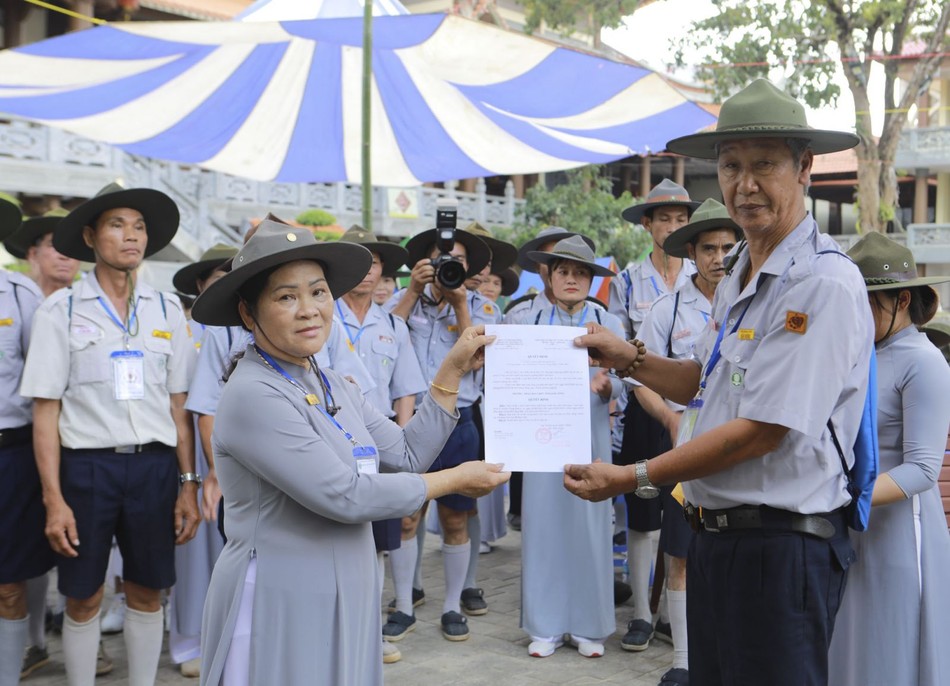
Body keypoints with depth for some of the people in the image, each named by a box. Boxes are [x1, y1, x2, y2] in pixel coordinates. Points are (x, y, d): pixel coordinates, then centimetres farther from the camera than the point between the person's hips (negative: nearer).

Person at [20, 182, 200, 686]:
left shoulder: (167, 310, 6)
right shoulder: (61, 309, -2)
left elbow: (179, 405, 7)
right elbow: (46, 410, -4)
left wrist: (188, 486, 4)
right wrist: (54, 499, -9)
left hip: (155, 466, 2)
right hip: (86, 466, -2)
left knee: (147, 593, 12)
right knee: (83, 599, 8)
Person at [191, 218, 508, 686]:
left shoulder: (331, 385, 7)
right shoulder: (253, 395, -20)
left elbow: (407, 454, 8)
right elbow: (345, 497, -22)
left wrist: (454, 370, 3)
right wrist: (456, 480, -12)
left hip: (344, 598, 8)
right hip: (278, 603, -8)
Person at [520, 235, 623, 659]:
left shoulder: (607, 324, 8)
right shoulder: (532, 322, 9)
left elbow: (617, 384, 2)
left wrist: (605, 385, -20)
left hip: (590, 436, 0)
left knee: (590, 525, 1)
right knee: (543, 524, 1)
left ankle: (588, 625, 14)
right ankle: (545, 625, 13)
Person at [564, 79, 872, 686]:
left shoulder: (824, 283, -18)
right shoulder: (738, 277, 13)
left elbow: (763, 430, -22)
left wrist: (635, 478, -17)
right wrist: (631, 359, 8)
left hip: (782, 542, -9)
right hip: (716, 536, 9)